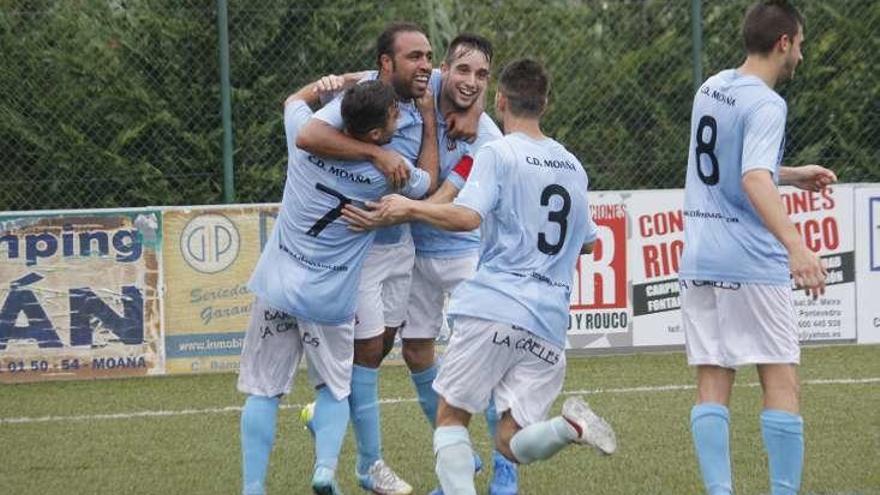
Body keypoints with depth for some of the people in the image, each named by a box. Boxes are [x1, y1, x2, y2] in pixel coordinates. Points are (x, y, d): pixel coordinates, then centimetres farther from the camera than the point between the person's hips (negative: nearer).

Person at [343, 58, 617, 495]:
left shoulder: (498, 154, -2)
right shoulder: (573, 166, 19)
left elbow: (467, 216, -18)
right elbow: (587, 242, 30)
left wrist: (409, 208, -6)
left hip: (494, 308, -5)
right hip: (549, 324, 5)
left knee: (450, 418, 6)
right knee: (510, 443, 4)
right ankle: (570, 425, -26)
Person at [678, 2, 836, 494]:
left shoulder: (711, 89, 10)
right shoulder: (765, 105, -13)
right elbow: (754, 181, -28)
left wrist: (793, 174, 32)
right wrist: (795, 245, -39)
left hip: (699, 261, 7)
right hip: (751, 265, -7)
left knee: (713, 384, 3)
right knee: (782, 382, 0)